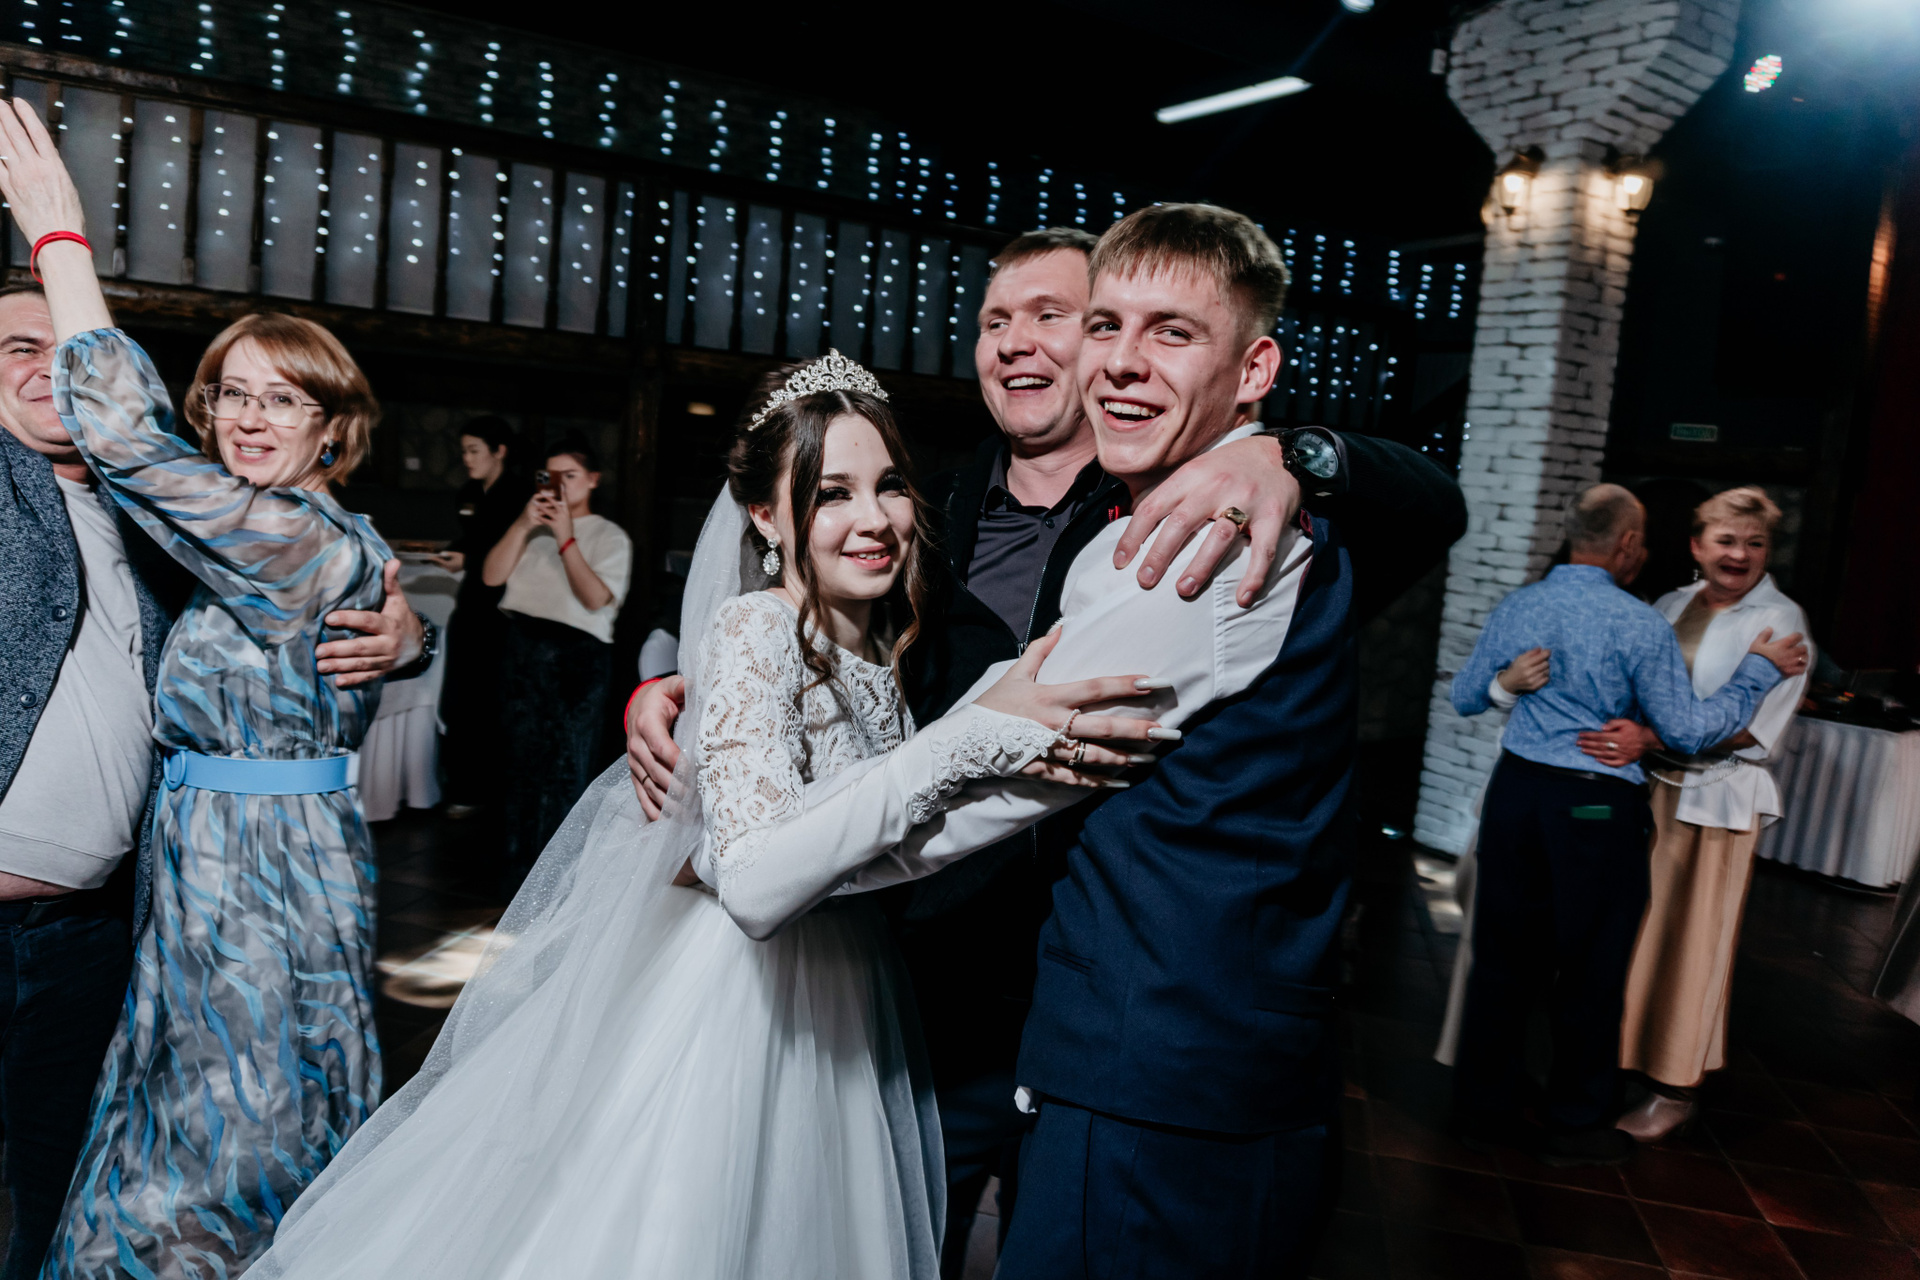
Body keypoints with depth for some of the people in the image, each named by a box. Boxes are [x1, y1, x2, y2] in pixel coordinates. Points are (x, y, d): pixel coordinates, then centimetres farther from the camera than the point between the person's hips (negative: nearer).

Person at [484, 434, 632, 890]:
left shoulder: (609, 536, 4)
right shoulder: (528, 526, 15)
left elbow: (597, 599, -10)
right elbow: (492, 575, 4)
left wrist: (565, 539, -12)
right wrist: (523, 524, -4)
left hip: (578, 654, -4)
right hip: (523, 651, 4)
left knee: (565, 768, -3)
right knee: (521, 762, 10)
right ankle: (519, 866, 23)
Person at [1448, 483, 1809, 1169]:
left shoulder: (1516, 607, 2)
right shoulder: (1639, 625, -11)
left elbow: (1465, 699, 10)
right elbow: (1689, 731, -7)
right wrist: (1758, 672, 5)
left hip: (1515, 790, 5)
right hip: (1596, 808, -4)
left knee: (1502, 956, 13)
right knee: (1590, 970, 10)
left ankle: (1483, 1107, 23)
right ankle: (1573, 1124, 23)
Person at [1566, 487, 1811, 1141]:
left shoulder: (1780, 620, -5)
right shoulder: (1671, 606, 10)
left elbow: (1753, 721, -16)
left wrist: (1648, 738, -27)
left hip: (1717, 796, -4)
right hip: (1647, 786, 4)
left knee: (1691, 936, 4)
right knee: (1631, 925, 7)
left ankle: (1676, 1089, 17)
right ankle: (1618, 1060, 22)